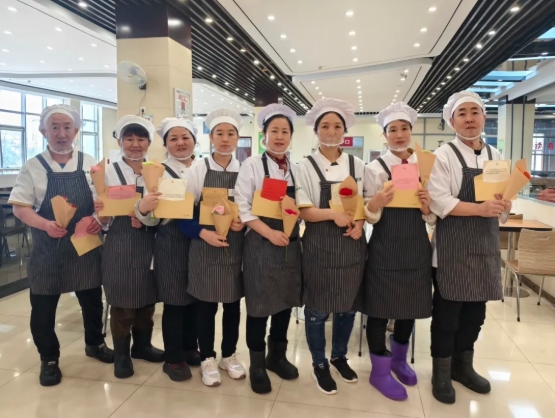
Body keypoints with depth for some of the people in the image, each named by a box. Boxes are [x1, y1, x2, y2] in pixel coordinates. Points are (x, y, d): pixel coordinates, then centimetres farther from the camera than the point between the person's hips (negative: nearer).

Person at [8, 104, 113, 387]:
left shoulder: (90, 164, 1)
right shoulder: (33, 167, -3)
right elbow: (20, 208, -5)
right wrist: (46, 225, -22)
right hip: (48, 249, -1)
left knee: (92, 300, 15)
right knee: (43, 306, 8)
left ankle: (94, 344, 38)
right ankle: (49, 359, 27)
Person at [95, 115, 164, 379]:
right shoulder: (110, 172, -4)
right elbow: (104, 221, -4)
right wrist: (100, 213, -25)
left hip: (149, 244, 3)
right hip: (120, 245, -3)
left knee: (147, 298, 15)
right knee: (122, 301, 6)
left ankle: (142, 345, 35)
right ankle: (121, 354, 24)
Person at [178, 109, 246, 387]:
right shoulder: (199, 169, -3)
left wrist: (244, 223, -12)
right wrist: (203, 233, -18)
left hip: (236, 247, 2)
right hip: (206, 246, -2)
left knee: (233, 303, 13)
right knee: (206, 304, 8)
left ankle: (229, 355, 32)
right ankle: (207, 359, 26)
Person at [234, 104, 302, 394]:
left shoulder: (296, 169, 9)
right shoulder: (252, 165, -5)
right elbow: (242, 207, -11)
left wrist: (292, 229, -3)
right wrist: (270, 232, -18)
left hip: (290, 245, 5)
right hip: (261, 245, -5)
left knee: (285, 301, 14)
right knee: (259, 306, 4)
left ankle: (277, 356, 34)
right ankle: (257, 365, 23)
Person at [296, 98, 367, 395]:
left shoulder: (357, 165, 6)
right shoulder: (306, 167, -4)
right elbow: (304, 211, -9)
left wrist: (359, 223, -11)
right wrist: (334, 214, -24)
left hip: (352, 243, 4)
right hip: (320, 244, -3)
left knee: (348, 305, 16)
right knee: (317, 308, 7)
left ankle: (340, 356, 38)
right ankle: (319, 364, 27)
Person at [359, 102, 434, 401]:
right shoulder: (375, 168, -6)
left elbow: (432, 219, 8)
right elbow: (370, 218, -7)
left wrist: (427, 209, -14)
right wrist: (376, 204, -28)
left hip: (416, 245, 5)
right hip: (386, 247, -4)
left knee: (411, 305, 18)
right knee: (381, 308, 4)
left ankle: (399, 359, 41)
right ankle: (380, 371, 24)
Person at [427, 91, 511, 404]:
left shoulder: (496, 157, 10)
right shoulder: (444, 156, -7)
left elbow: (503, 203, 11)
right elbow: (439, 202, -16)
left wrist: (503, 206, -12)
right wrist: (480, 208, -23)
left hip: (486, 242, 6)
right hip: (453, 243, -5)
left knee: (476, 309, 15)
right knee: (448, 310, 4)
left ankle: (463, 364, 33)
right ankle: (442, 372, 21)